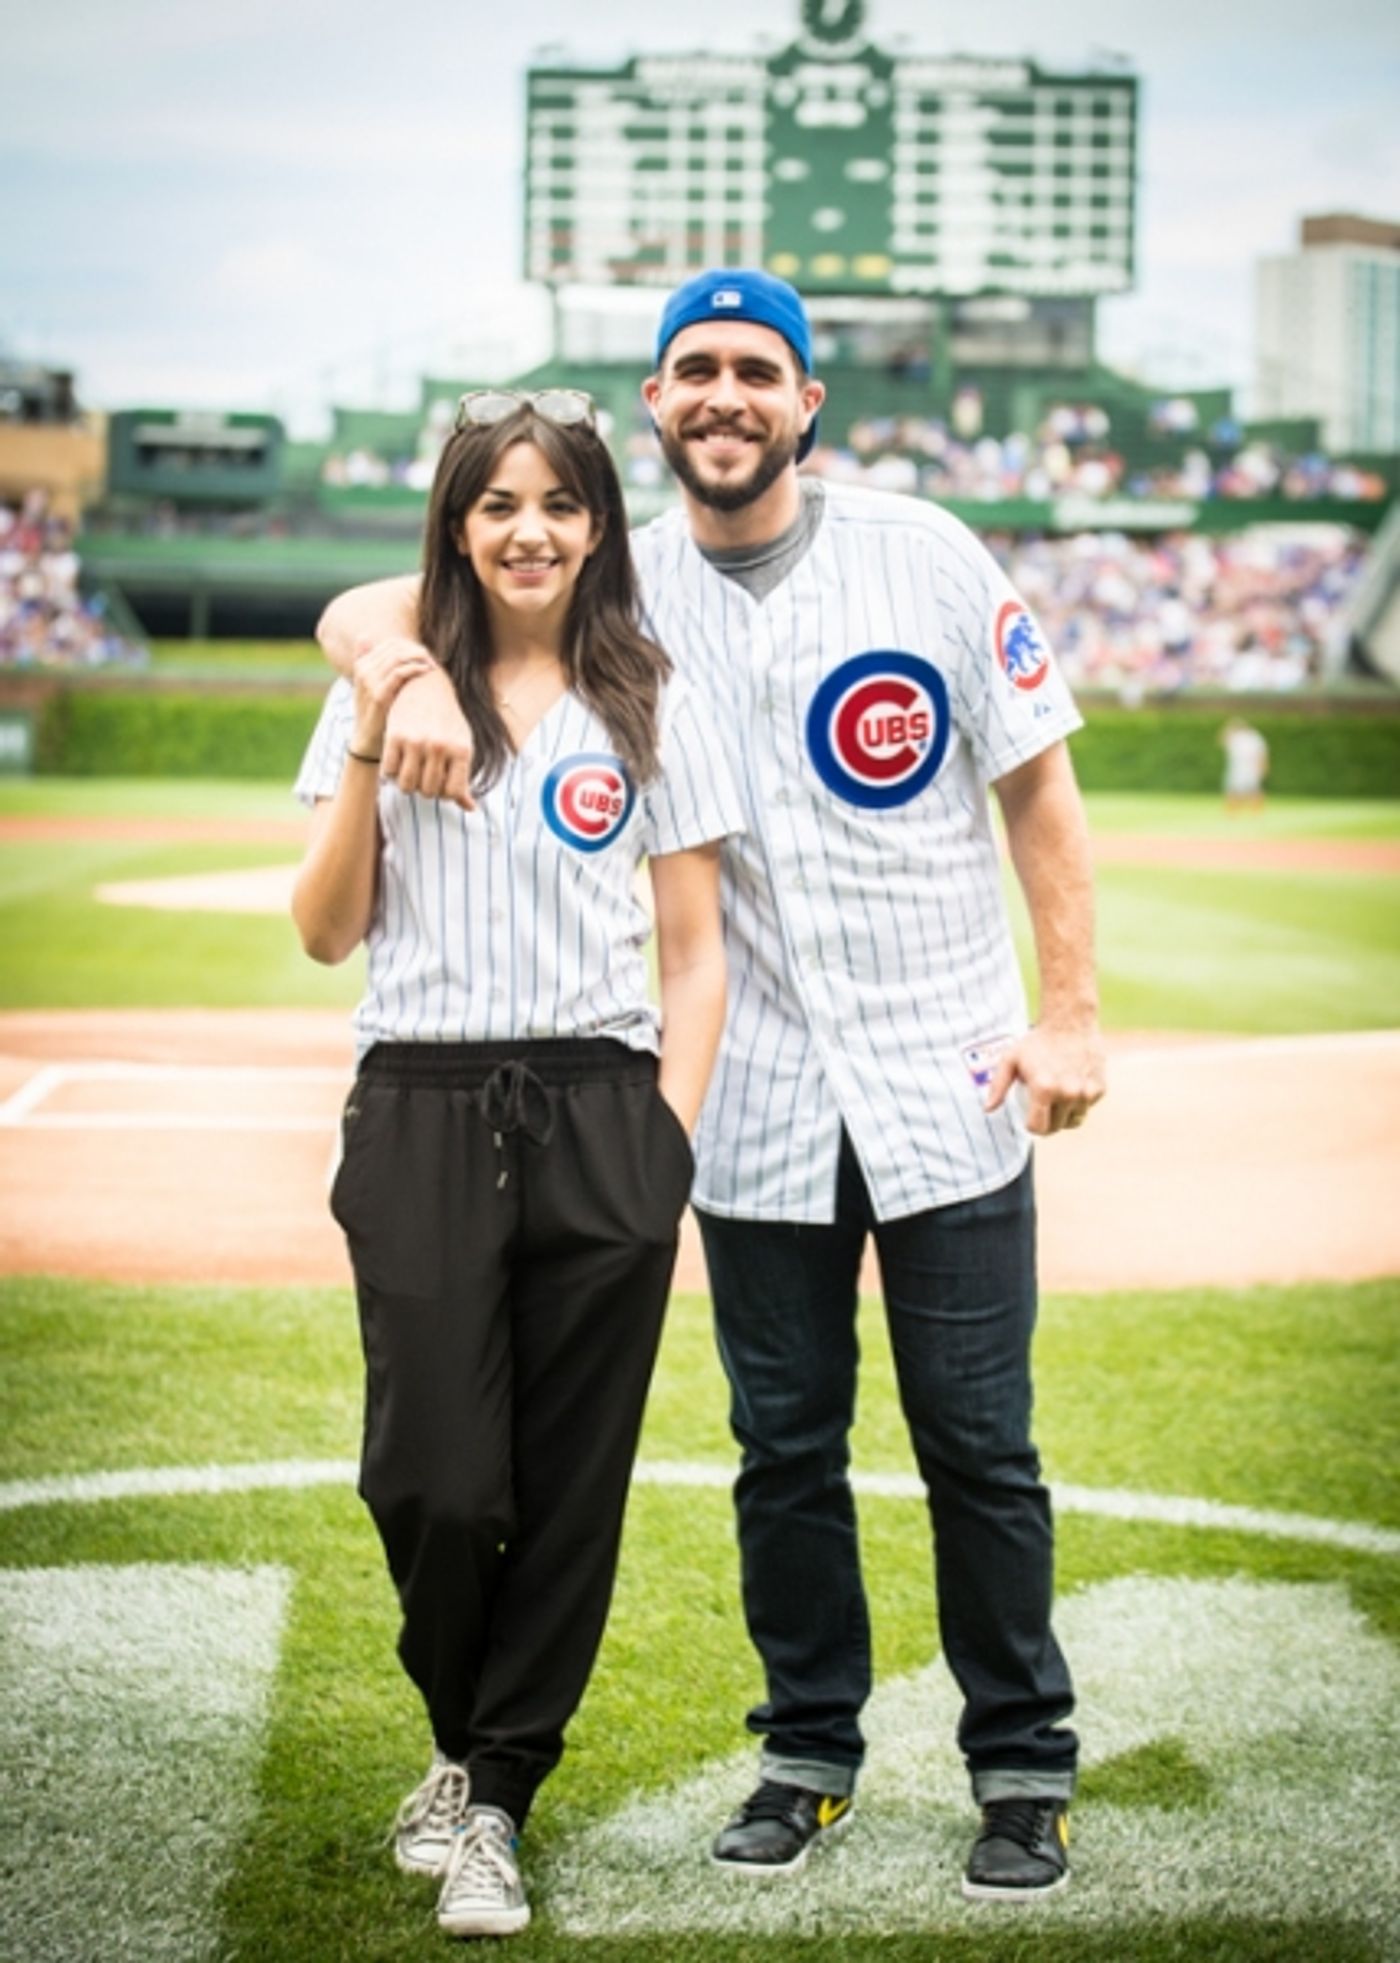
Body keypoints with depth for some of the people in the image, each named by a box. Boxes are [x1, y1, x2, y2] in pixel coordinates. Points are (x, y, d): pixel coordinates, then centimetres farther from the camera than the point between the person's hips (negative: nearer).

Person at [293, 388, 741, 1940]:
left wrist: (669, 1142, -2)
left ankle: (491, 1802, 16)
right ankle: (463, 1741, 24)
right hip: (420, 1116, 0)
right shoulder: (387, 693, 9)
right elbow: (326, 934, 6)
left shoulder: (651, 711, 8)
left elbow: (694, 953, 8)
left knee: (567, 1489, 2)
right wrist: (368, 753, -6)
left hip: (597, 1117, 0)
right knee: (435, 1480, -4)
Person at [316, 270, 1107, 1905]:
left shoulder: (922, 555, -1)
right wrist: (419, 672, -20)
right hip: (755, 1109, 2)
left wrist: (1070, 1013, -5)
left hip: (949, 1086, -2)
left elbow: (1038, 787, 2)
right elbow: (358, 613, 3)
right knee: (783, 1449, 11)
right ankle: (810, 1750, 27)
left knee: (979, 1445, 4)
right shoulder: (621, 587, 3)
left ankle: (1023, 1767, 18)